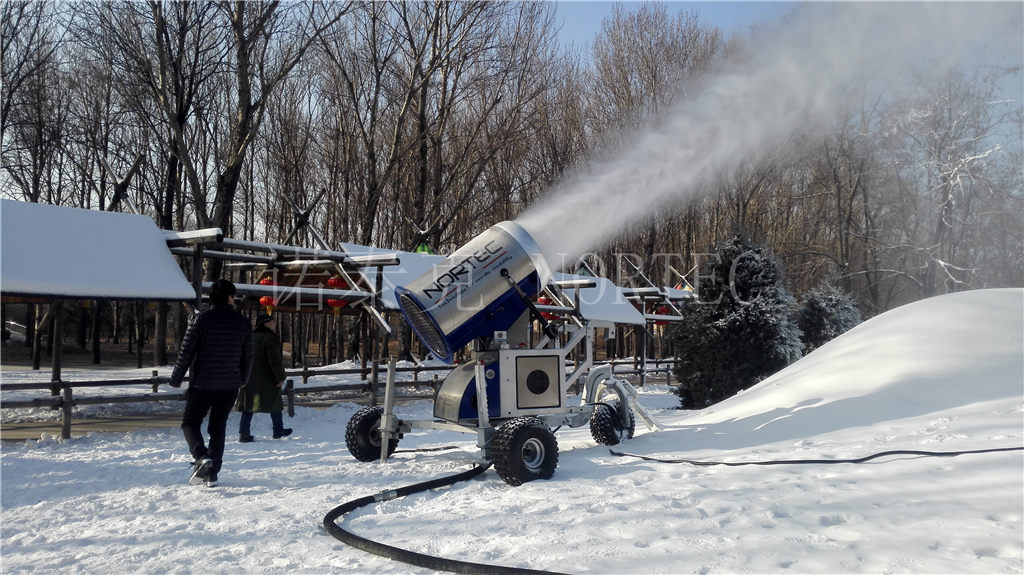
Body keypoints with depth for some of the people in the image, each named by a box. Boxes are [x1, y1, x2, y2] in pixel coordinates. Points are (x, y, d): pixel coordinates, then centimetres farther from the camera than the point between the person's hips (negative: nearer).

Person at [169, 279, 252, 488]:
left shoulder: (201, 320, -8)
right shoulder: (243, 322, 1)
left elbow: (186, 351, -7)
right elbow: (248, 356, 7)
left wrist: (176, 378, 4)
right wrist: (243, 380, 23)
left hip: (202, 384, -3)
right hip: (230, 385, 3)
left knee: (190, 422, 11)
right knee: (218, 426, 13)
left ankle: (201, 457, -13)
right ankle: (212, 473, 12)